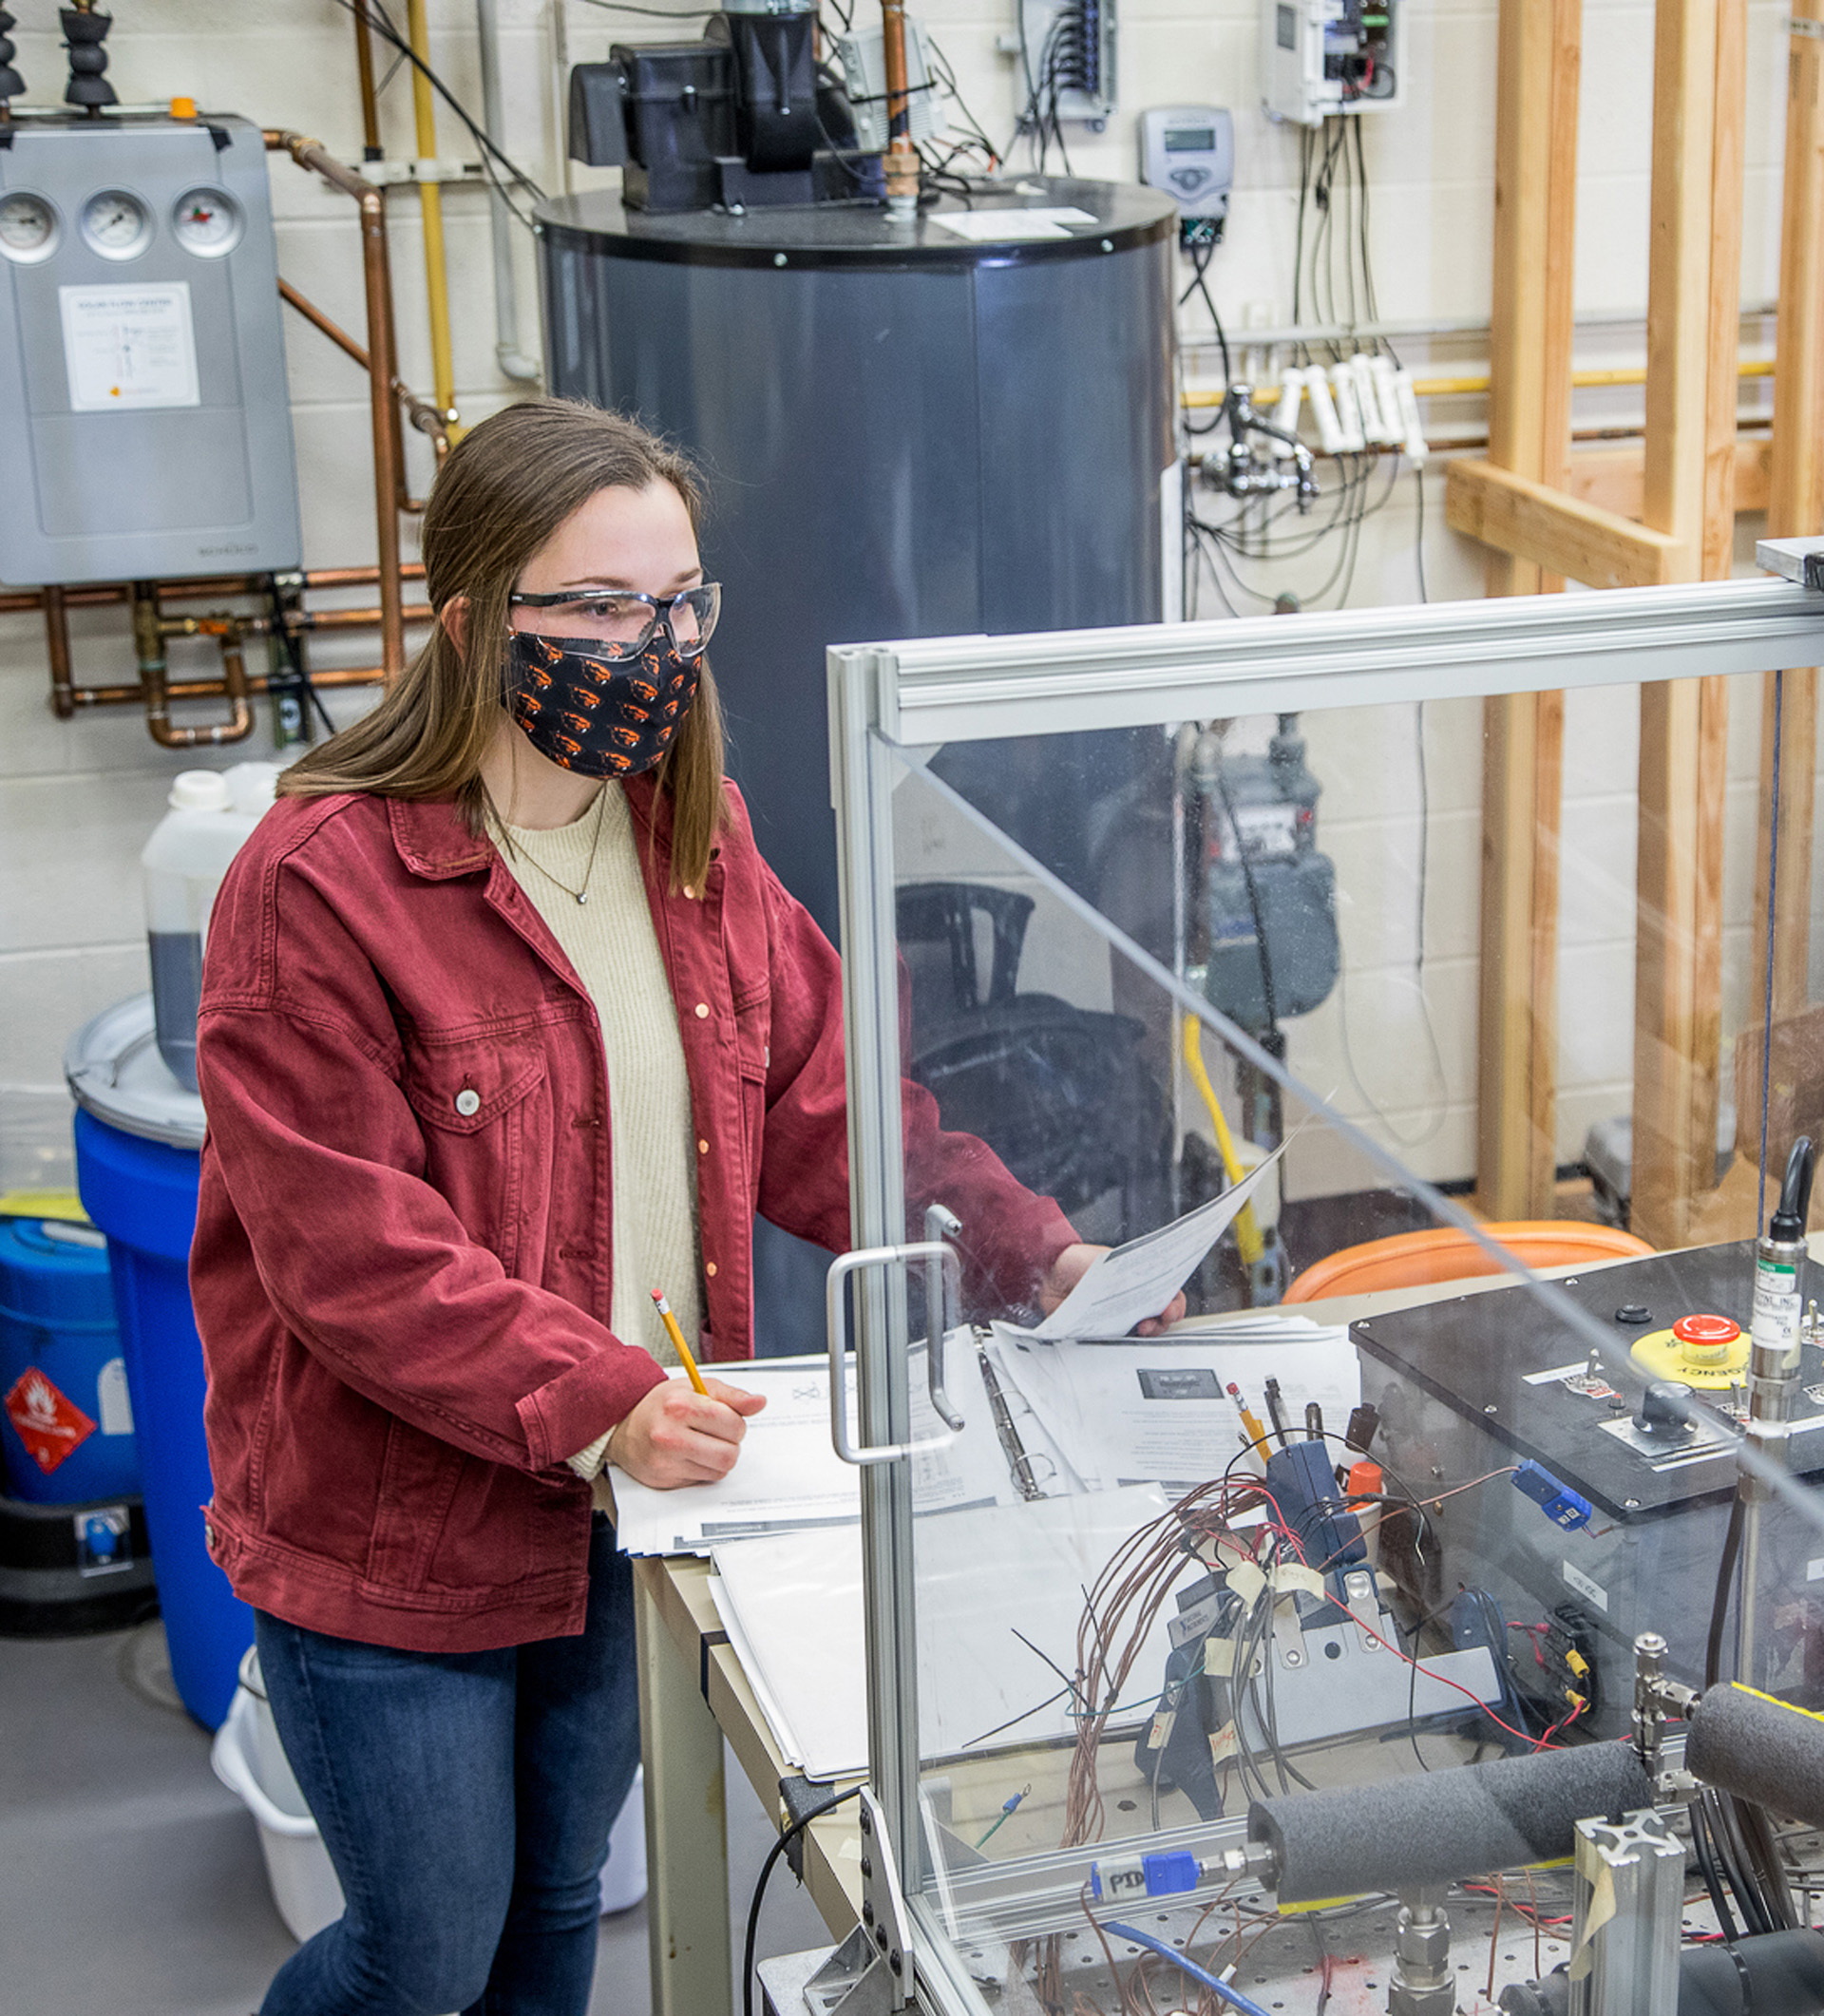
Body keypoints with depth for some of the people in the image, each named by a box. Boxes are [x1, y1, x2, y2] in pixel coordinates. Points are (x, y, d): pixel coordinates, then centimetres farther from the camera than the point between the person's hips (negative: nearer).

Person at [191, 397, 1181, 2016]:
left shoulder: (696, 837, 2)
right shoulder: (320, 881, -21)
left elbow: (821, 1104, 4)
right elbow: (348, 1250, -24)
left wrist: (1029, 1255, -8)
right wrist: (592, 1399, -33)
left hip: (629, 1503, 6)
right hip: (393, 1535, -6)